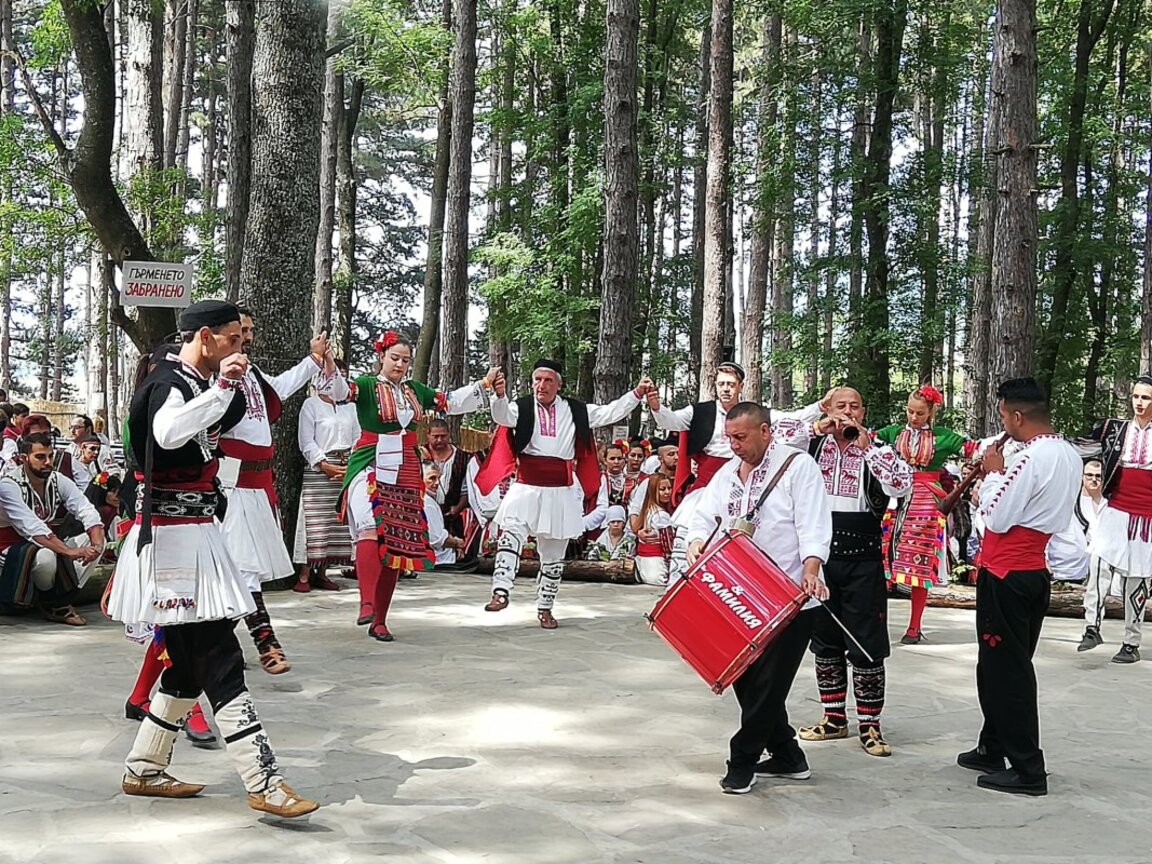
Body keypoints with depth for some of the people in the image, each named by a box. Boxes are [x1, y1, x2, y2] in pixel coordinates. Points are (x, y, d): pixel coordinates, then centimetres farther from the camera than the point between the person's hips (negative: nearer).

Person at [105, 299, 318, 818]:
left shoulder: (193, 384, 16)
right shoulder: (170, 383, -15)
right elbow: (166, 431, -38)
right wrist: (222, 385, -32)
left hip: (193, 534, 11)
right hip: (175, 536, -11)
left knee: (191, 663, 15)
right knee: (221, 662, -12)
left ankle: (143, 770, 25)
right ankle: (265, 784, -12)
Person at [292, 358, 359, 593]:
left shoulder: (349, 406, 17)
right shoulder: (311, 404, 2)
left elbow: (357, 439, 14)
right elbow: (306, 441, -4)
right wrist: (325, 465, -13)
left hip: (347, 469, 5)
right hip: (318, 468, -5)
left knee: (340, 521, 1)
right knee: (314, 520, -8)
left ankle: (321, 572, 8)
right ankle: (304, 575, -6)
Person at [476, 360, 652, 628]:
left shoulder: (575, 411, 6)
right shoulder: (522, 407, -1)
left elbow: (609, 413, 7)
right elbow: (503, 416, -20)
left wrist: (636, 394, -4)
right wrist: (500, 395, -42)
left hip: (560, 491, 2)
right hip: (526, 488, -2)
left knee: (553, 553, 10)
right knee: (510, 533, -26)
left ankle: (545, 607, 22)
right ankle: (501, 591, -32)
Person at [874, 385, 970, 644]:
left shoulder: (942, 436, 7)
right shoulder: (894, 432, 10)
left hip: (927, 503, -1)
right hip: (896, 501, 1)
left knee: (921, 565, 1)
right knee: (883, 563, -4)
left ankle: (914, 627, 9)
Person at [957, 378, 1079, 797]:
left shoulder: (1029, 458, -21)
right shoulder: (1068, 455, 9)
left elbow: (996, 518, -19)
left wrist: (993, 472, -7)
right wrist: (999, 477, 7)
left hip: (1006, 577, -10)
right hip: (1035, 571, 10)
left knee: (1005, 671, -2)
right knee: (1009, 665, 18)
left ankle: (1027, 769, 1)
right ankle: (993, 749, 29)